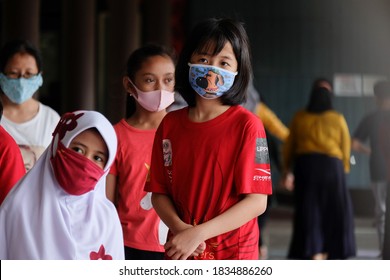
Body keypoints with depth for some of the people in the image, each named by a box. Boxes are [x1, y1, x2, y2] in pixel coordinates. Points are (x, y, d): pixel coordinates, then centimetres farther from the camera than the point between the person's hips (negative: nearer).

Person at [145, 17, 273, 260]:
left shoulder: (246, 125, -10)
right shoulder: (170, 124, 4)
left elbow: (257, 201, -14)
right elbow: (159, 192, 6)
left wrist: (198, 233, -20)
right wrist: (180, 228, -14)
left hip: (233, 253, -4)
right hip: (180, 253, 4)